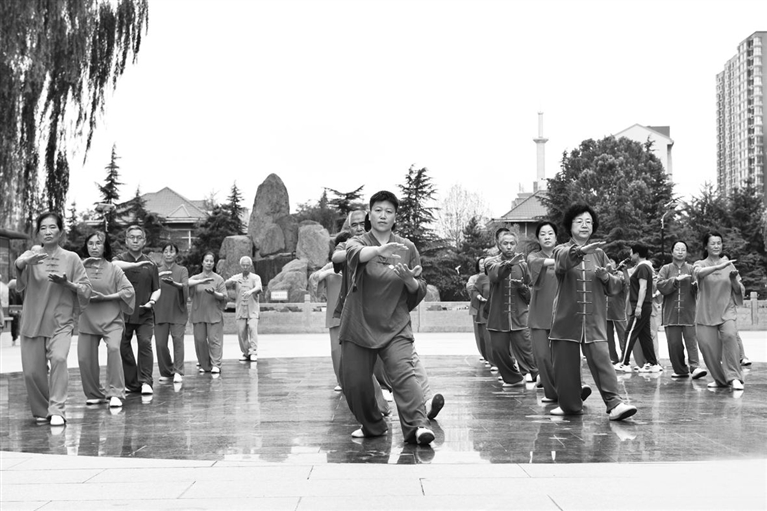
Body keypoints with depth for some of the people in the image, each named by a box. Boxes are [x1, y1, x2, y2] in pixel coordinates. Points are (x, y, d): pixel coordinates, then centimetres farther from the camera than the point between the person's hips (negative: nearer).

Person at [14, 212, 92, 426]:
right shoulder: (33, 254, 2)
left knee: (59, 358, -25)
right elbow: (18, 263, -22)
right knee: (31, 371, 2)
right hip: (32, 323, 2)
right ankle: (41, 411, 26)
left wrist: (67, 283, -17)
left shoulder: (71, 258, 2)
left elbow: (86, 289, 2)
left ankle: (56, 411, -20)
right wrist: (27, 260, -45)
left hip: (61, 322, -1)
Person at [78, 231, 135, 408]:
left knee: (113, 348, -25)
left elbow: (129, 290, -3)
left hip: (111, 319, -2)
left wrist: (105, 297, -11)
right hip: (87, 319, 2)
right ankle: (94, 394, 22)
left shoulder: (113, 269, 0)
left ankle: (116, 393, -18)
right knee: (85, 357, 0)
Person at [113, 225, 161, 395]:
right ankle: (131, 383, 15)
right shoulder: (120, 259, 4)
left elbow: (156, 289, 14)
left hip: (144, 313, 0)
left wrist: (152, 301, -6)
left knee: (145, 343, -14)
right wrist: (136, 264, -30)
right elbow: (113, 265, -22)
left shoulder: (150, 264, 9)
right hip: (123, 312, 0)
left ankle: (145, 381, -12)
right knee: (123, 347, 3)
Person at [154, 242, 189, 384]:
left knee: (178, 339, -14)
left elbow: (185, 285, -13)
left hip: (177, 312, -2)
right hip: (160, 312, 2)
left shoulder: (182, 270, 5)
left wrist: (174, 283, -32)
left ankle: (178, 372, -11)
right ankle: (166, 372, 14)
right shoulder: (157, 271, 10)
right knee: (160, 343, -1)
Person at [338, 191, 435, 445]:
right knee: (354, 383, 2)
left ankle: (417, 426, -29)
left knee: (403, 373, -20)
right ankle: (372, 426, 24)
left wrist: (409, 279, -14)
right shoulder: (357, 242, 1)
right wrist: (380, 249, -47)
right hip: (358, 326, 1)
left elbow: (420, 291, 10)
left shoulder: (407, 248, 7)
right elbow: (354, 254, -27)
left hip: (395, 328, 0)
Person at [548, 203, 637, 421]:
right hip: (566, 319, -1)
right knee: (565, 364, 2)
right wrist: (581, 250, -44)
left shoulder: (599, 254, 13)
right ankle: (570, 405, 18)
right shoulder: (561, 251, 4)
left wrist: (606, 277, -6)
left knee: (602, 360, -14)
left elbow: (614, 287, 17)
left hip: (594, 321, 1)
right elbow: (564, 259, -23)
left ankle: (614, 403, -19)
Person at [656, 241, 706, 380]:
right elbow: (661, 286, -5)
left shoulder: (692, 269, 8)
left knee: (691, 340, -11)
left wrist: (695, 283, -23)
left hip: (689, 312, -1)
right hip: (671, 312, 1)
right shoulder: (666, 269, 10)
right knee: (674, 343, 2)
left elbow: (698, 290, 0)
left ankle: (695, 367, -15)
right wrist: (676, 280, -15)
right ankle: (680, 370, 12)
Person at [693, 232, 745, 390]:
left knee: (730, 336, -27)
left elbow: (739, 291, 11)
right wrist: (718, 267, -34)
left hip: (726, 311, 0)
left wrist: (734, 280, -10)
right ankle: (720, 379, 18)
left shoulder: (729, 265, 10)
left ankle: (734, 377, -24)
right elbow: (699, 272, -20)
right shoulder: (700, 264, 6)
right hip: (705, 313, 0)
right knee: (707, 346, -5)